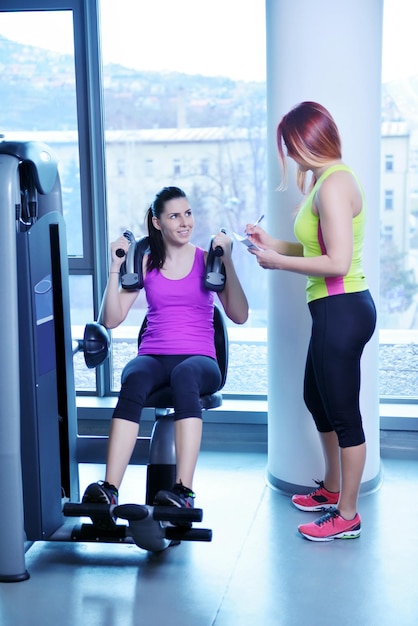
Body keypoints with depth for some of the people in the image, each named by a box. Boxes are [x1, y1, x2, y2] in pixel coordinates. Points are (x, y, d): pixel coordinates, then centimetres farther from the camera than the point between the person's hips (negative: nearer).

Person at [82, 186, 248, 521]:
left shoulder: (207, 260, 9)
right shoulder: (146, 263, 12)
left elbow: (239, 316, -2)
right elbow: (111, 320, 6)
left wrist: (227, 261, -8)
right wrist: (116, 268, -2)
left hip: (199, 359, -1)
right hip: (154, 357, 1)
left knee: (185, 374, -39)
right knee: (135, 379, -36)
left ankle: (183, 490, -47)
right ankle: (110, 488, -44)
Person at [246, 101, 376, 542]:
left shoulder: (333, 184, -18)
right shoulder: (329, 179, 13)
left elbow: (337, 263, -24)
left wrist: (278, 262, -15)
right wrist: (274, 244, 11)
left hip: (342, 310, -11)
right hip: (335, 310, 11)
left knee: (343, 414, 2)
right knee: (316, 399, 24)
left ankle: (347, 515, 17)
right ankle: (332, 489, 41)